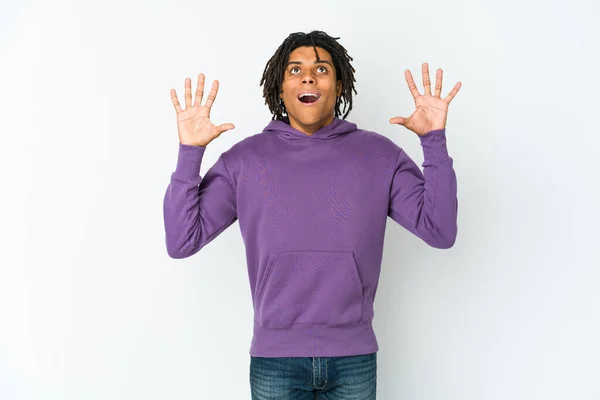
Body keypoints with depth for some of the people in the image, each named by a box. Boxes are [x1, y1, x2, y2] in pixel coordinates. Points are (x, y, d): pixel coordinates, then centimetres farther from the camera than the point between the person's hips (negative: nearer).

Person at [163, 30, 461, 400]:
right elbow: (182, 242, -4)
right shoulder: (244, 159, 0)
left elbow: (440, 231, -5)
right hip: (275, 359, 0)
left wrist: (434, 140, -12)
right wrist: (189, 151, -12)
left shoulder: (379, 155, 1)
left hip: (354, 359, 1)